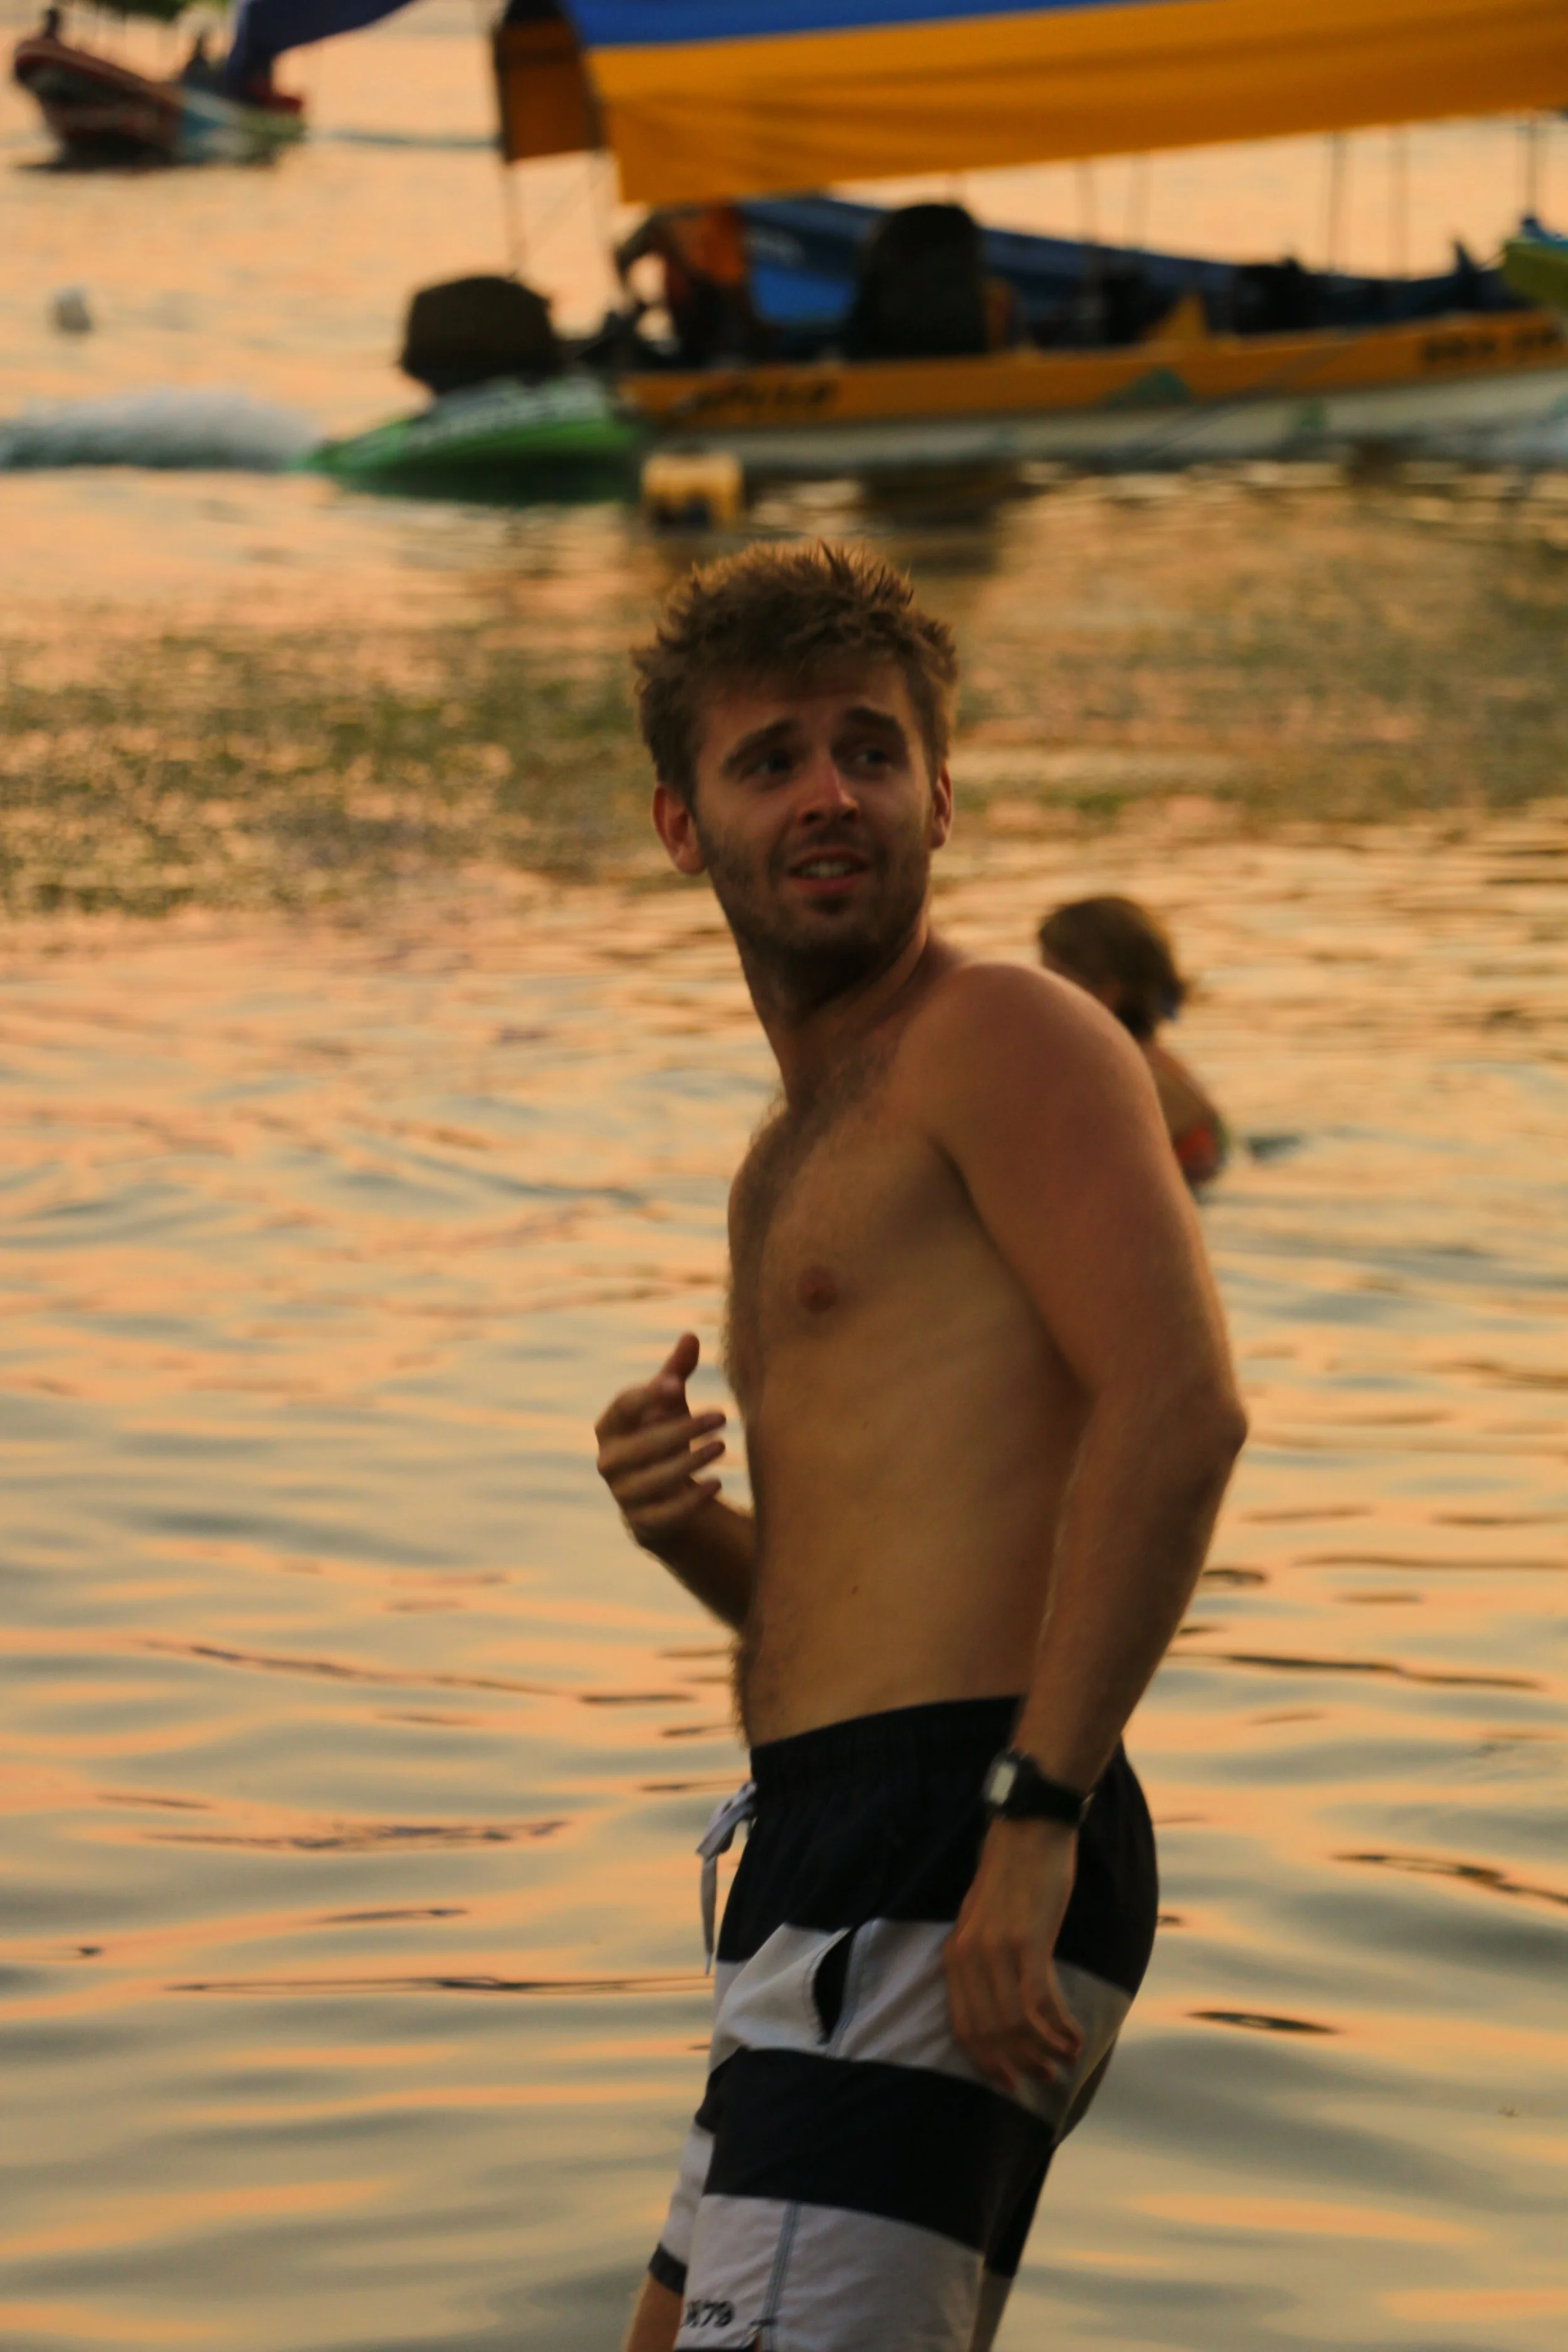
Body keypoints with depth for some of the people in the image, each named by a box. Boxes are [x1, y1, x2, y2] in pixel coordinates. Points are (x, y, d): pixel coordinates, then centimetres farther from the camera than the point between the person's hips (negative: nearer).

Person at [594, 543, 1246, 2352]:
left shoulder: (1006, 1036, -4)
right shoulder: (799, 1162, 24)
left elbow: (1177, 1406, -19)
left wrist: (1034, 1815, -25)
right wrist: (687, 1529, 6)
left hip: (944, 1870, -10)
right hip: (839, 1871, 10)